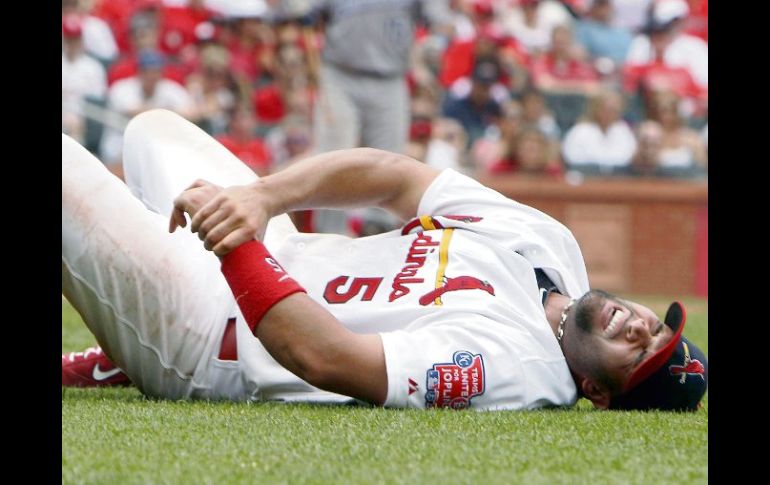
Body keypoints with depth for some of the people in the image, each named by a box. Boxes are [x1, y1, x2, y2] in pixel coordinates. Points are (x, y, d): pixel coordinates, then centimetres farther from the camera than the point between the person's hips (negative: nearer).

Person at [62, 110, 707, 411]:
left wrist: (237, 245, -37)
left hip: (205, 341, -9)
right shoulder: (545, 241, -10)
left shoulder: (506, 365, -33)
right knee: (155, 128, 29)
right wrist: (261, 197, -26)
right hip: (272, 257, 9)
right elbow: (393, 177, -12)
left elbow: (321, 355, -40)